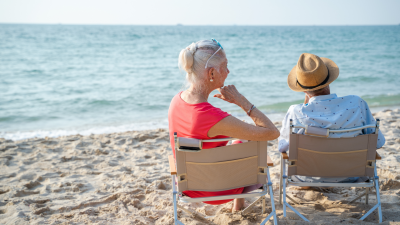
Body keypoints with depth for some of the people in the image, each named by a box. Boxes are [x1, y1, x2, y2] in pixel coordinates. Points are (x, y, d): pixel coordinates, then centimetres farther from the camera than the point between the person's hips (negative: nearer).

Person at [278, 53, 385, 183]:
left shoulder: (296, 113, -28)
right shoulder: (357, 104, -24)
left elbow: (282, 147, -8)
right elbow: (378, 142, -12)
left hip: (307, 179, -1)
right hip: (349, 177, 2)